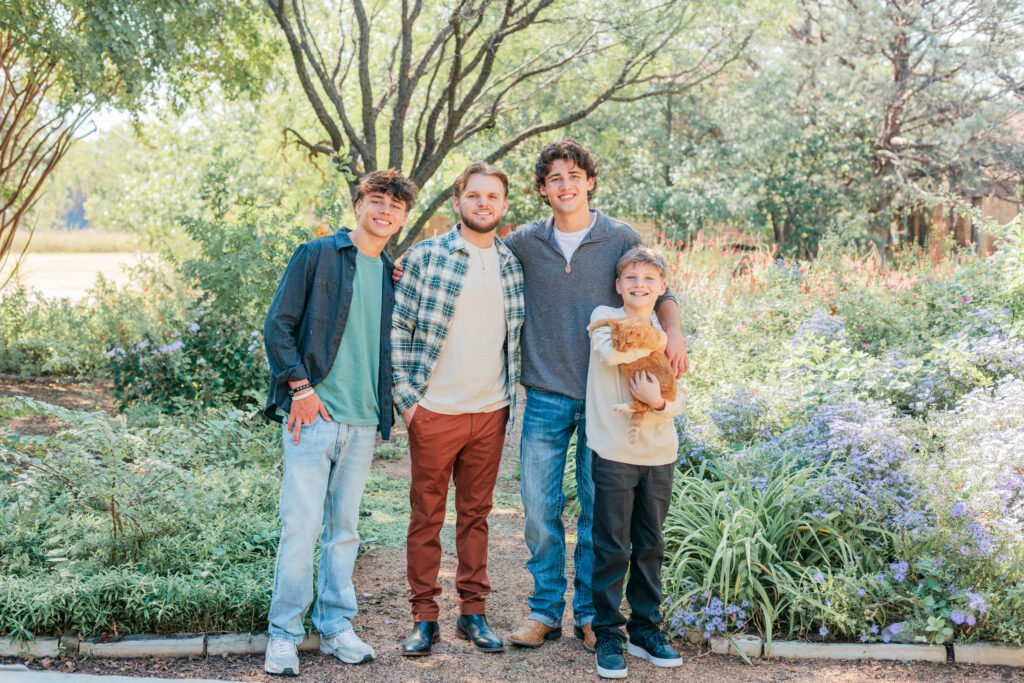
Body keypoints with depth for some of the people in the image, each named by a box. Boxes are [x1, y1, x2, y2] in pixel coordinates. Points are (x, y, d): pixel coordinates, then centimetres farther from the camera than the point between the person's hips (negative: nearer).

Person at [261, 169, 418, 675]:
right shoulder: (318, 256, -1)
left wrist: (388, 405, 10)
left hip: (363, 423, 5)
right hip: (315, 413, -5)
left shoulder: (392, 275, 15)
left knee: (343, 528, 11)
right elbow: (278, 325, -5)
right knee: (301, 527, -4)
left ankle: (336, 627, 21)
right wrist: (300, 387, -12)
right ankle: (284, 634, 7)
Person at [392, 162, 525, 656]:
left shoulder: (513, 265, 9)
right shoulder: (425, 257, -3)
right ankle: (424, 618, 14)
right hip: (434, 411, -3)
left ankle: (473, 612, 21)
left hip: (491, 414, 3)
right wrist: (405, 396, -8)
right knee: (426, 516, 5)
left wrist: (510, 398, 10)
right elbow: (398, 327, -3)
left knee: (476, 515, 11)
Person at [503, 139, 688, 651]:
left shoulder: (622, 240, 1)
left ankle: (591, 613, 19)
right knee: (539, 506, 4)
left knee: (597, 508, 6)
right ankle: (545, 610, 19)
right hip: (545, 396, 1)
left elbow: (659, 293, 10)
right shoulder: (524, 242, 4)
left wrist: (674, 332, -10)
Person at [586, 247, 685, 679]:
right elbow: (610, 352, -23)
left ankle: (645, 630, 23)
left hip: (659, 455, 4)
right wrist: (657, 344, -8)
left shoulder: (668, 338, 12)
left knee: (650, 547, 11)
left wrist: (658, 402, -14)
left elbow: (678, 403, 9)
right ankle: (607, 635, 10)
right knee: (613, 549, 0)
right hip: (615, 452, -4)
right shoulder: (604, 318, 0)